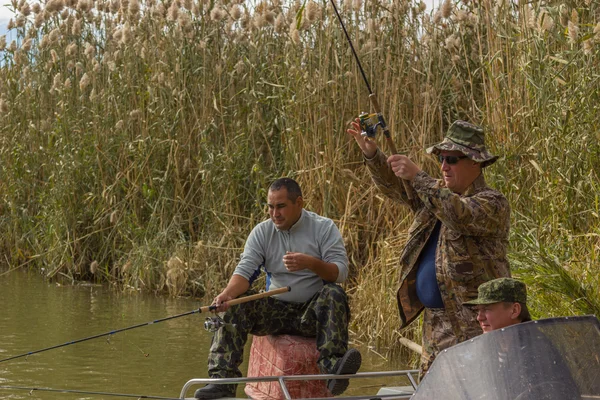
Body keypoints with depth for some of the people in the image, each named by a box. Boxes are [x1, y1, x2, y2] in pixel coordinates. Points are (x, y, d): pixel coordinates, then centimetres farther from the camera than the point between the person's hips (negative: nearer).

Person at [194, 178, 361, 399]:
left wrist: (311, 263, -33)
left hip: (313, 311, -2)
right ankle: (222, 380, -30)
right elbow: (245, 270, -7)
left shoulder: (324, 227, -4)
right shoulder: (262, 232, 3)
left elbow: (340, 272, -13)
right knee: (233, 308, -21)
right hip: (276, 309, 3)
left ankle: (332, 366, -45)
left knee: (333, 294, -33)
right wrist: (228, 293, -30)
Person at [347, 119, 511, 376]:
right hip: (435, 321, 8)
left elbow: (460, 215, -28)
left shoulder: (493, 203, -9)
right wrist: (371, 153, -5)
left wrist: (417, 177, -29)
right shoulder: (438, 194, 17)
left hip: (474, 322, -8)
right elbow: (395, 189, 13)